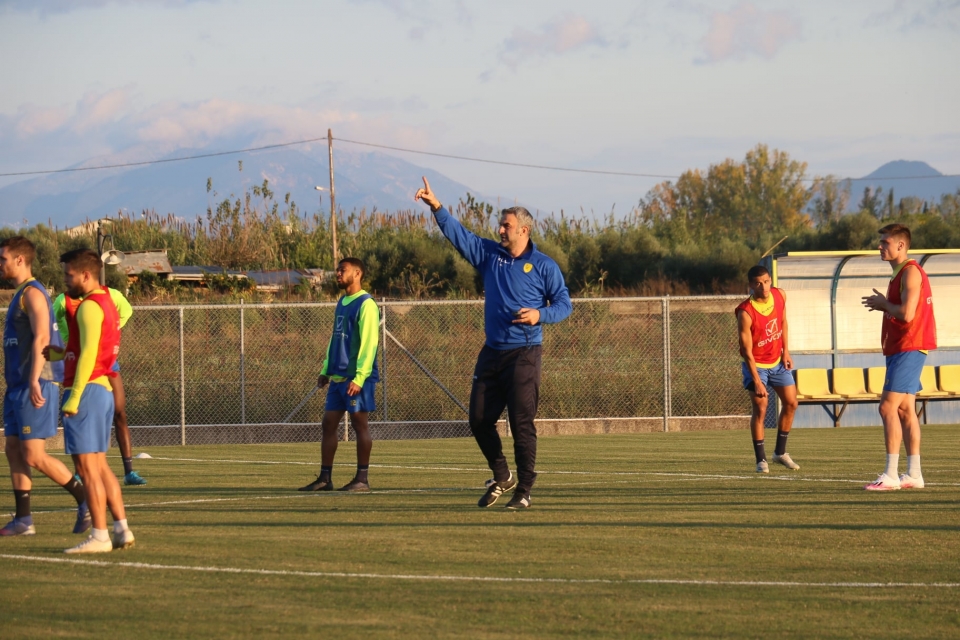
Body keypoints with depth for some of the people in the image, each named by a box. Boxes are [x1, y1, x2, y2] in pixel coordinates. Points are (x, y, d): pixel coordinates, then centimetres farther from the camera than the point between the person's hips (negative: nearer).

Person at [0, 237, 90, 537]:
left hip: (35, 386, -10)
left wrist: (34, 381, -27)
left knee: (34, 456, -10)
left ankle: (85, 499, 0)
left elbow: (41, 337, -21)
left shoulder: (33, 293, -11)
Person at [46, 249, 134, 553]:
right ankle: (122, 529, 13)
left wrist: (73, 398, -22)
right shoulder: (107, 304, 18)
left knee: (87, 467, -8)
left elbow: (88, 354, -20)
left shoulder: (89, 307, -13)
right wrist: (54, 352, 9)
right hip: (104, 390, 10)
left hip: (87, 390, -10)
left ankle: (99, 536, -9)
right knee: (99, 465, 14)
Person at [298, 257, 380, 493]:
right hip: (338, 376, 9)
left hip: (357, 378, -9)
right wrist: (326, 370, 16)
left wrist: (359, 377, -21)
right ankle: (325, 478, 8)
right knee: (328, 424, 6)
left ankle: (362, 478, 1)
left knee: (360, 424, -3)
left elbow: (369, 343, -15)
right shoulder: (341, 303, 16)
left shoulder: (365, 304, -10)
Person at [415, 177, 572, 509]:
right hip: (492, 352, 6)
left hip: (524, 354, -6)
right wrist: (436, 207, -3)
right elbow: (457, 234, 8)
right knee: (479, 419, 7)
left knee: (522, 422, -9)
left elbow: (564, 303, -1)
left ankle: (524, 490, -4)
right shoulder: (489, 254, 11)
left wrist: (541, 315, -19)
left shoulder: (544, 266, -2)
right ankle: (501, 478, 25)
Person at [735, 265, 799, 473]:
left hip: (777, 360, 6)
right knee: (760, 408, -12)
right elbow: (747, 351, -25)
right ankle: (761, 459, -3)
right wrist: (756, 381, -26)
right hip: (756, 363, -6)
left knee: (790, 403, 6)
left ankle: (780, 452, 20)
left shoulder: (780, 296, -11)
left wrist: (785, 351, 4)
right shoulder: (746, 313, -28)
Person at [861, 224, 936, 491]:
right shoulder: (900, 273, 18)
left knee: (888, 407, -14)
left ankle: (890, 476, -17)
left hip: (908, 349, -11)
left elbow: (906, 313, -24)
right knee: (905, 410, 10)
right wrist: (883, 305, 9)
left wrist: (883, 304, -8)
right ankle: (914, 474, 12)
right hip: (901, 349, 11)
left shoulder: (911, 272, -14)